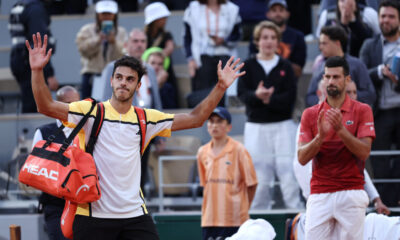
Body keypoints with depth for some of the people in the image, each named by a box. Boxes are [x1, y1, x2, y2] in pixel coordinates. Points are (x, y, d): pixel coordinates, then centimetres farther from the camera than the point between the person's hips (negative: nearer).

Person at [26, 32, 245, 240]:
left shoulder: (146, 119, 11)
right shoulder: (91, 111, 1)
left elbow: (194, 119, 14)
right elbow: (46, 107, -10)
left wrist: (221, 87, 5)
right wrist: (37, 71, -24)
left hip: (134, 214, 3)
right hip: (93, 214, -3)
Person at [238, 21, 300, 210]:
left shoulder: (285, 67, 6)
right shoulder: (249, 66, 7)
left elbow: (290, 97, -4)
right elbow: (242, 93, -5)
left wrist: (269, 99, -18)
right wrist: (257, 95, -25)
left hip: (282, 125, -1)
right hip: (255, 126, 1)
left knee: (288, 170, -8)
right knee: (259, 173, 0)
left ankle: (295, 210, -5)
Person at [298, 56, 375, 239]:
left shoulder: (362, 111, 4)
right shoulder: (310, 114, 9)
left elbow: (364, 152, -7)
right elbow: (302, 158, 2)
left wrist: (340, 129, -20)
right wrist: (320, 137, -16)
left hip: (351, 195, -2)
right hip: (319, 195, 2)